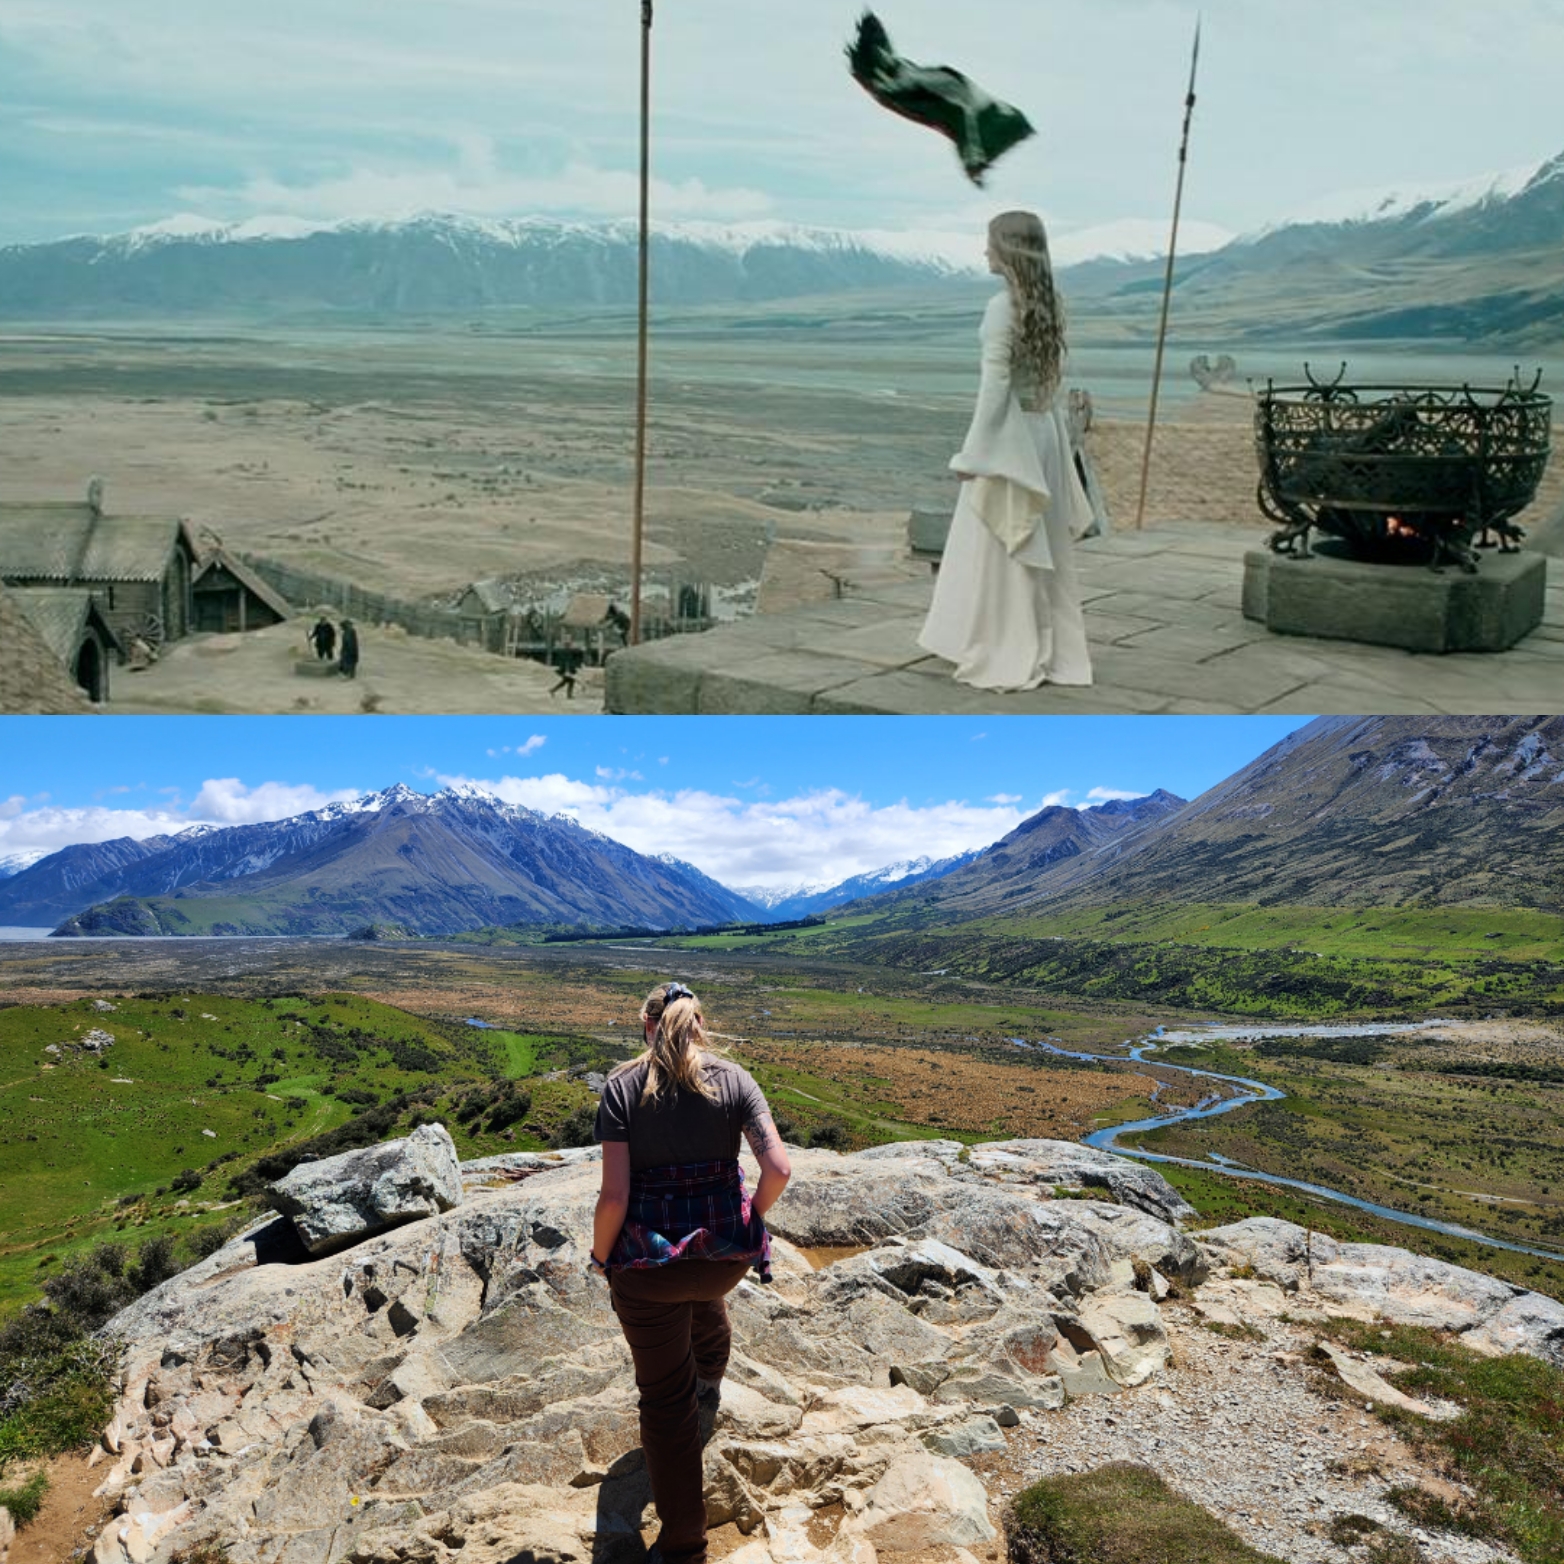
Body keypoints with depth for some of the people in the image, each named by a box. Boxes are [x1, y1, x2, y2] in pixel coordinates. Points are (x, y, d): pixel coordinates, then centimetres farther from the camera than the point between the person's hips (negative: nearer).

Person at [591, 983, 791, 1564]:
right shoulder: (732, 1079, -5)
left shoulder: (622, 1086, -10)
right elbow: (778, 1169, -14)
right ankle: (709, 1380, 70)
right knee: (705, 1300, 40)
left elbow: (614, 1195, -16)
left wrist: (600, 1256, 1)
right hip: (726, 1253, 3)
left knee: (665, 1399, 13)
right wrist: (751, 1218, 5)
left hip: (646, 1263, -3)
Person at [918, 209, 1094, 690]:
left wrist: (973, 452, -16)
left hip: (1009, 435, -8)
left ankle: (1008, 659, 6)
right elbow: (1052, 377, 13)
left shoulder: (1003, 306, -15)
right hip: (1043, 431, 8)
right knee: (1043, 549, 12)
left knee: (1000, 551, 0)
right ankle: (1054, 654, 19)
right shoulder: (1047, 304, 8)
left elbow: (995, 385, -19)